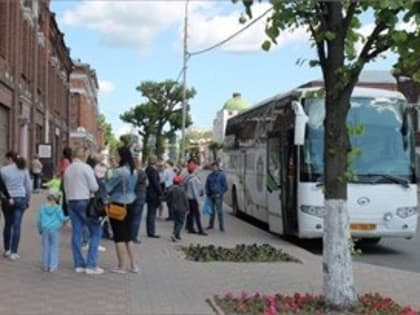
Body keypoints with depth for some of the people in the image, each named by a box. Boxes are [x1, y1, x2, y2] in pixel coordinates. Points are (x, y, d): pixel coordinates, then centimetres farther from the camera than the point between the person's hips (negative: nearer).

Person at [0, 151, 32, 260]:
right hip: (20, 199, 1)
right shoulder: (23, 170, 2)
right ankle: (13, 252, 0)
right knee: (16, 226, 1)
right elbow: (29, 187, 4)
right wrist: (28, 200, 13)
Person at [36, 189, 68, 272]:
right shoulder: (58, 208, -7)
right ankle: (53, 266, 1)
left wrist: (40, 230, 19)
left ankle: (45, 266, 14)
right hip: (55, 230, -3)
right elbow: (62, 218, -5)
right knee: (54, 248, 4)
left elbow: (38, 220, 6)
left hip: (45, 230, 3)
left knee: (45, 248, 11)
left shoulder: (42, 207, 2)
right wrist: (68, 217, 15)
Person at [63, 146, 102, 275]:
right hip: (84, 201, -7)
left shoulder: (68, 169, 10)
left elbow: (66, 188, 14)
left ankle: (79, 264, 13)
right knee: (95, 232, 0)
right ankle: (91, 265, -5)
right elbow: (94, 187, -11)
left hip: (71, 201, 7)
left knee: (76, 232, 9)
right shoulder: (86, 168, -10)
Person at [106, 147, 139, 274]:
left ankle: (122, 266, 6)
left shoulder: (119, 171, -18)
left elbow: (108, 187, -13)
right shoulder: (134, 171, 6)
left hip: (118, 205, -7)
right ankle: (133, 265, 18)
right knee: (128, 235, 15)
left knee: (119, 236, 1)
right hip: (130, 203, 8)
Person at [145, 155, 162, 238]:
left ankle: (150, 231, 20)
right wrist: (160, 193, -14)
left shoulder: (148, 169, 12)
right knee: (152, 213, -5)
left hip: (149, 194, 10)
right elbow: (155, 183, -20)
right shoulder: (153, 170, -17)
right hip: (154, 194, -10)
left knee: (150, 213, 14)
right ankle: (151, 232, -1)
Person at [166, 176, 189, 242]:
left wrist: (170, 206, 19)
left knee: (176, 222, 16)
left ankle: (177, 236, 17)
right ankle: (174, 234, -17)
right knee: (180, 222, 0)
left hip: (174, 208, 5)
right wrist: (187, 208, -1)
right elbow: (185, 200, -12)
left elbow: (168, 199, 7)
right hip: (181, 209, -5)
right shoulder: (182, 190, -14)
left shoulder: (170, 189, 1)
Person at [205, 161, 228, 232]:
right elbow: (207, 185, 18)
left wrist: (220, 193, -9)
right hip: (211, 195, 5)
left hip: (218, 195, -5)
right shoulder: (210, 175, 11)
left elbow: (225, 186, -2)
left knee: (219, 211, -6)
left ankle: (221, 226, -2)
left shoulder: (221, 175, -3)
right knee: (212, 210, 11)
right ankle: (211, 225, 22)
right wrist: (208, 193, 7)